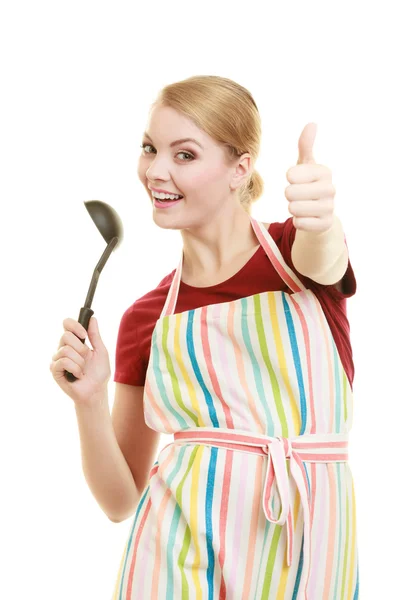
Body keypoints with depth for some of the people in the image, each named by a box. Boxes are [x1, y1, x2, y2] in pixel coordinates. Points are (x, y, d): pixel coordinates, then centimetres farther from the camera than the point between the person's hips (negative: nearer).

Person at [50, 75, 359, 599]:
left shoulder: (293, 248, 1)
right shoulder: (146, 319, 5)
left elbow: (320, 259, -26)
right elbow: (120, 500, 8)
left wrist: (318, 221, -48)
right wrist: (90, 402, -9)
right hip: (181, 554, 1)